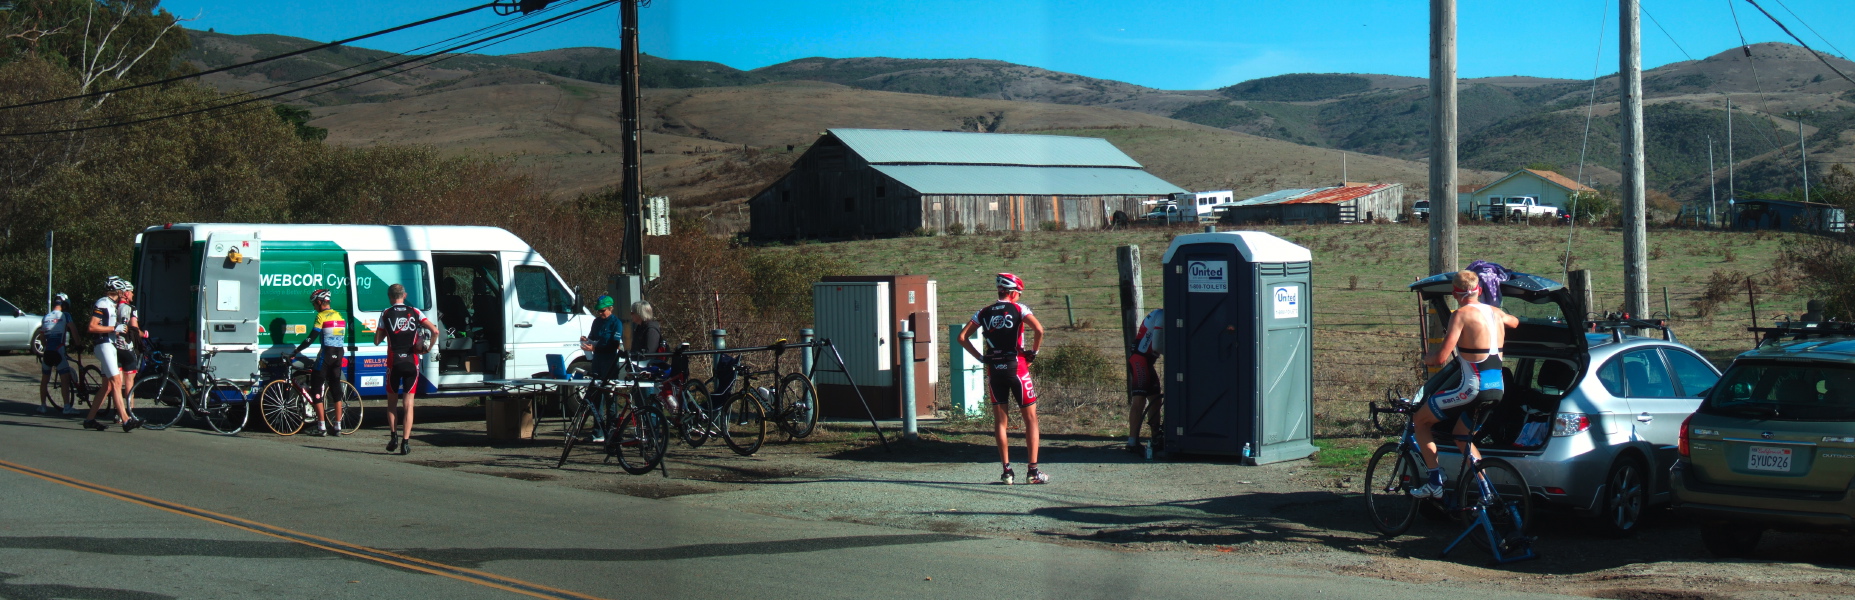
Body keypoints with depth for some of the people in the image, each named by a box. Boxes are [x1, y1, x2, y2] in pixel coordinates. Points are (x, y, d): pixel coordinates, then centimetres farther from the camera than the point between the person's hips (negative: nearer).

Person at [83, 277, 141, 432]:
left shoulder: (112, 305, 20)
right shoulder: (102, 304, -11)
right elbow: (92, 327, -19)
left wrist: (121, 329, 9)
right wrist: (114, 328, -18)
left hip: (111, 345, 10)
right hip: (104, 345, -10)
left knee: (107, 386, 10)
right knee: (116, 382, -16)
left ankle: (89, 419, 15)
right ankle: (125, 420, -22)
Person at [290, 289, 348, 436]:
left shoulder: (321, 316, -9)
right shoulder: (339, 316, 13)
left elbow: (311, 337, -12)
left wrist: (295, 351, -6)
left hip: (325, 355, -7)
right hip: (338, 355, 7)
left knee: (316, 389, -1)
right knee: (335, 388, 11)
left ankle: (322, 427, -7)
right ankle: (337, 426, 10)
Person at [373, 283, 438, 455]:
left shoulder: (386, 314, 0)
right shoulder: (415, 312, 3)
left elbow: (377, 341, 3)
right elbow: (435, 331, -7)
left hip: (394, 362, -1)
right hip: (412, 363, 1)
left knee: (392, 402, 18)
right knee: (408, 404, 4)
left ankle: (393, 436, 10)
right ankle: (405, 442, -3)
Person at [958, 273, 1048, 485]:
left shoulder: (984, 313, 9)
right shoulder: (1018, 309, -2)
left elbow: (962, 337, 6)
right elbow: (1039, 329, -17)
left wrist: (980, 357, 8)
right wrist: (1034, 352, -3)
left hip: (994, 369, 3)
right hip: (1016, 367, -3)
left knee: (1000, 420, 8)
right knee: (1030, 417, 4)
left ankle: (1007, 471, 5)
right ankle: (1033, 471, 0)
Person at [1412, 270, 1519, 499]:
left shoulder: (1462, 315, -11)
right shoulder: (1497, 313, 11)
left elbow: (1440, 358, -17)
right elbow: (1516, 323, 38)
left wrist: (1425, 358, 6)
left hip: (1473, 388, -8)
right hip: (1496, 390, 8)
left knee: (1421, 419, 8)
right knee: (1461, 436, 25)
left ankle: (1434, 482, 1)